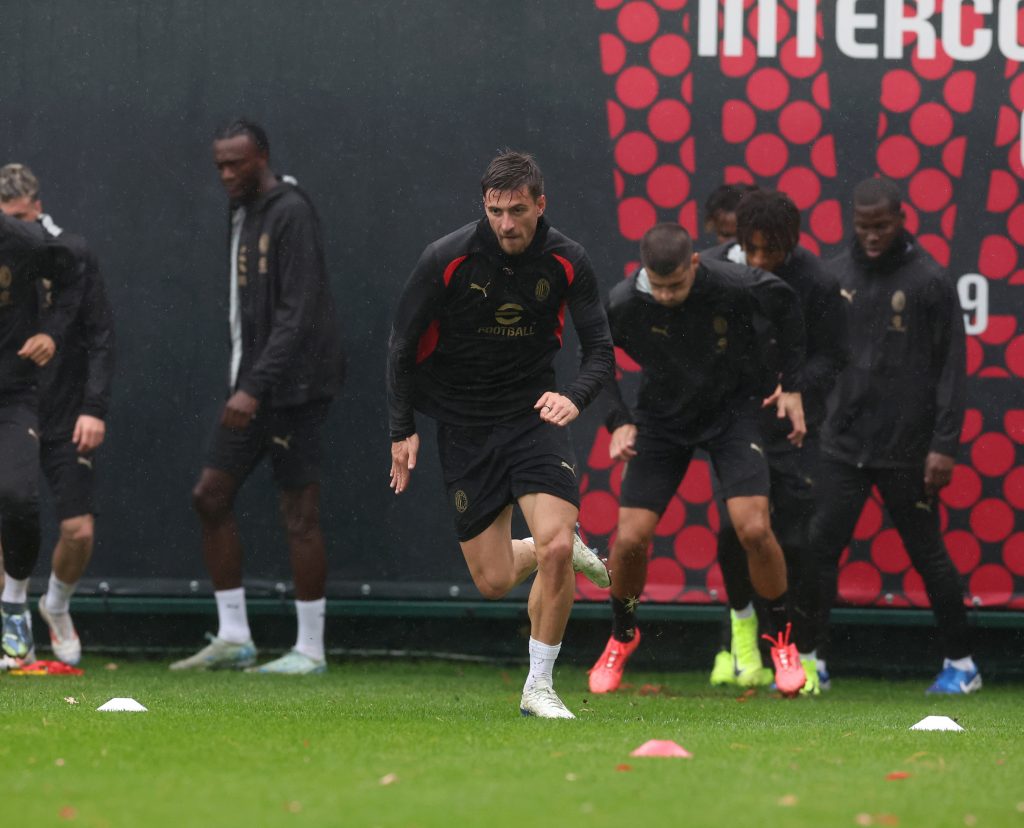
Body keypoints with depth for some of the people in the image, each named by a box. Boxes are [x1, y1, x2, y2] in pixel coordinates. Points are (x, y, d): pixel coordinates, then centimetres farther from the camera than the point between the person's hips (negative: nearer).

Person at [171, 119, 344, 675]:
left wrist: (255, 387, -26)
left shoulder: (291, 214, -14)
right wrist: (243, 383, 14)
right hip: (250, 387, 9)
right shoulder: (241, 213, 14)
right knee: (210, 497, 6)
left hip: (291, 388, -9)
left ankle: (310, 649, 2)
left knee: (299, 513, -4)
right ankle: (232, 638, 11)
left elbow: (298, 314, -21)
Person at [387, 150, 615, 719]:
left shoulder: (566, 262, -9)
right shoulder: (446, 260, -15)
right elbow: (402, 343, -4)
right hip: (463, 426, 0)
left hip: (533, 416, 0)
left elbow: (600, 349, -4)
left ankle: (539, 687, -3)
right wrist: (403, 430, -5)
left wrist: (574, 397, -24)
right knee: (493, 581, -4)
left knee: (554, 548, -20)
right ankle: (556, 550, 32)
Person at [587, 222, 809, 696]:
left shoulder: (736, 286, -25)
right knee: (630, 538, -7)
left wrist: (791, 385, -1)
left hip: (733, 410, -1)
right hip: (662, 420, 1)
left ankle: (782, 640, 5)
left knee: (754, 529, -17)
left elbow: (787, 307, -2)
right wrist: (618, 421, -10)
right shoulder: (622, 305, -22)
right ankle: (621, 638, 21)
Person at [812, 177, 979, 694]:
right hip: (842, 446, 4)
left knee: (927, 554, 4)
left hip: (906, 450, -4)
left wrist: (944, 444, -11)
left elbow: (952, 367, -5)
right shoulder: (834, 276, 6)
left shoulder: (930, 282, -5)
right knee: (820, 546, -3)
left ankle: (961, 664, 15)